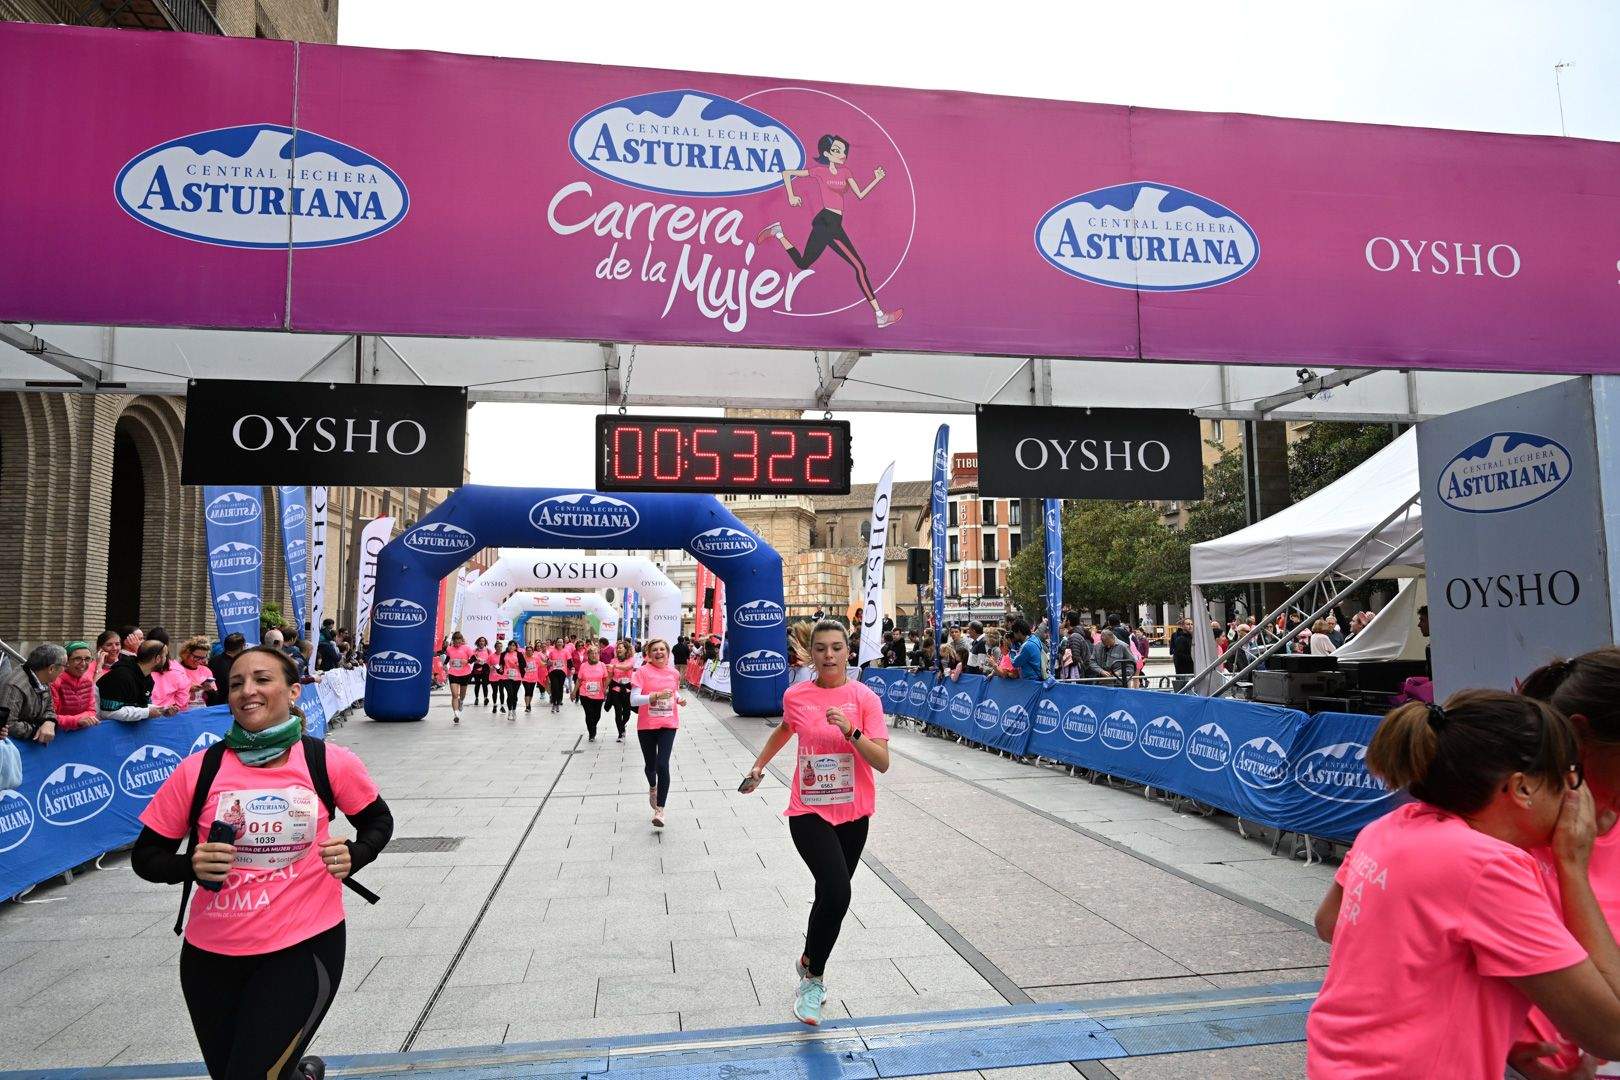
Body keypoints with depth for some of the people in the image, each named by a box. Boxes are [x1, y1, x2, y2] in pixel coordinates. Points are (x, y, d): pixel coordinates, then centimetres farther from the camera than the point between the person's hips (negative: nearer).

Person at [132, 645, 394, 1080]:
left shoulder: (330, 763, -8)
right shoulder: (197, 771, -6)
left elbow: (378, 821, 8)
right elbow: (146, 857, 3)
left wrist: (353, 855, -11)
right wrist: (193, 867, -16)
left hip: (304, 947, -3)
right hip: (211, 954, 3)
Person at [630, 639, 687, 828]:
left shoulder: (673, 673, 4)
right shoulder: (642, 672, -8)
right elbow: (633, 700, -16)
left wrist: (679, 699, 1)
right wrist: (656, 695, -28)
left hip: (668, 725, 1)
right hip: (647, 726, -1)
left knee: (663, 765, -12)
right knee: (650, 764, 13)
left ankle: (659, 810, -8)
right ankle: (653, 787, 49)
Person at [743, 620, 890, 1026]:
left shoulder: (865, 698, -9)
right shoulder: (795, 696, -4)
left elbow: (882, 762, -15)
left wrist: (852, 732, -29)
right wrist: (760, 763, 28)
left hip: (852, 814, 2)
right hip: (809, 812, -1)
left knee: (831, 894, 14)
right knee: (836, 892, -19)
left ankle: (810, 966, 40)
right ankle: (813, 977, 3)